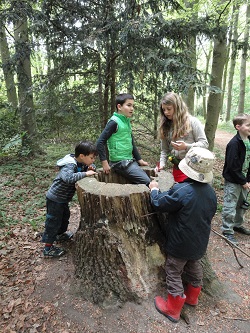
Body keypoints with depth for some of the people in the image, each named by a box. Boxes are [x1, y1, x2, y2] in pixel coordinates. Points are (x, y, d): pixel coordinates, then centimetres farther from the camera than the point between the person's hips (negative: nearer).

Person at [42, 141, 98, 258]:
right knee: (53, 221, 0)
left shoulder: (81, 163, -2)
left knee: (65, 215, 26)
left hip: (63, 198, 9)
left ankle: (60, 234, 49)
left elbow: (91, 166, 15)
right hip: (55, 198, -9)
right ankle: (48, 248, 13)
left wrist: (91, 168, -10)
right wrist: (85, 173, -39)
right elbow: (68, 178, -48)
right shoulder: (69, 165, -29)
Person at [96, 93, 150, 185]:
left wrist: (139, 159, 18)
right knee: (146, 182, -12)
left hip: (130, 160, 8)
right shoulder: (114, 122, -13)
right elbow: (100, 142, -16)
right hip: (120, 163, -8)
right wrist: (104, 163, -17)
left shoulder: (127, 121, 11)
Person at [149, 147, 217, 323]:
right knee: (194, 268, 26)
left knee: (174, 273, 12)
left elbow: (159, 204, -18)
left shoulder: (181, 190, -30)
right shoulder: (210, 191, -7)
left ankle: (172, 309, 27)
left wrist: (154, 189, 0)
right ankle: (192, 297, 48)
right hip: (200, 242, 7)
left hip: (181, 243, -7)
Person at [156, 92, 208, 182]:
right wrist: (162, 163, -6)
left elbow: (204, 143, -6)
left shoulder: (193, 121, -4)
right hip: (177, 168, 4)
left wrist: (186, 146, -21)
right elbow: (164, 150, 10)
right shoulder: (165, 126, 8)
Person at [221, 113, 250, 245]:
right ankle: (227, 231, 15)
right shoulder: (234, 144, -22)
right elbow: (232, 166, -22)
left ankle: (237, 224, 41)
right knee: (230, 206, 0)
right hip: (233, 181, -8)